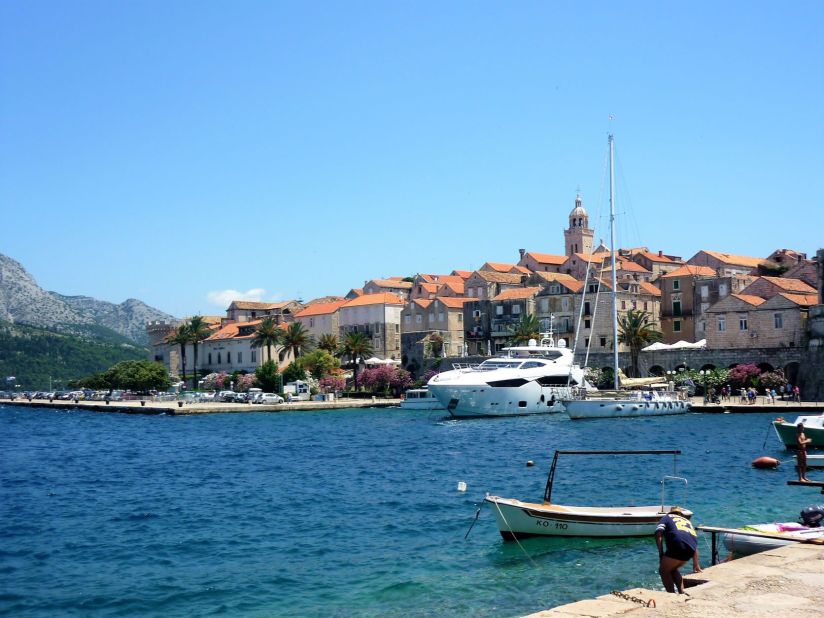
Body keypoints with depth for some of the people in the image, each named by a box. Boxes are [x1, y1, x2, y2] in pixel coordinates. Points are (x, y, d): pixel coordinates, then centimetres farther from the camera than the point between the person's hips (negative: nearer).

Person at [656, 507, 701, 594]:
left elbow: (658, 534, 5)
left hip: (678, 545, -5)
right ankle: (682, 593, 16)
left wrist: (661, 553, 5)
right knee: (672, 569, 26)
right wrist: (696, 565, 40)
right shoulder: (687, 521, 38)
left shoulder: (666, 517, 25)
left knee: (664, 571, 11)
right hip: (691, 549, 5)